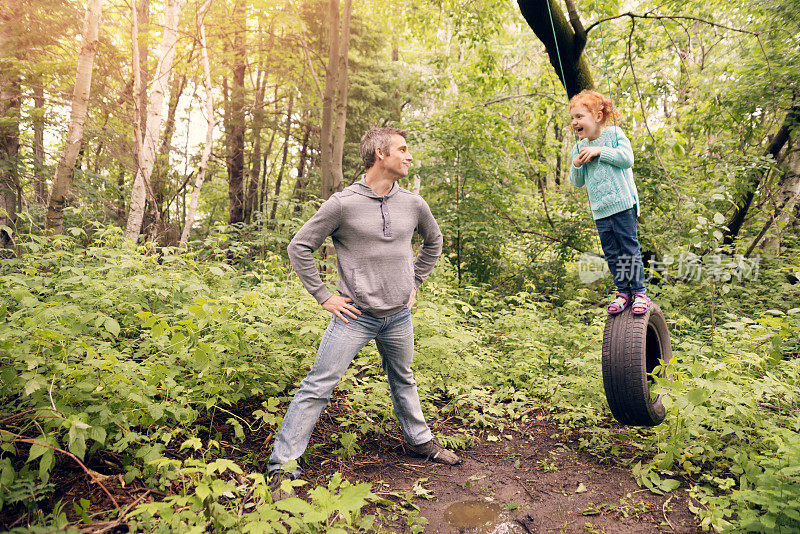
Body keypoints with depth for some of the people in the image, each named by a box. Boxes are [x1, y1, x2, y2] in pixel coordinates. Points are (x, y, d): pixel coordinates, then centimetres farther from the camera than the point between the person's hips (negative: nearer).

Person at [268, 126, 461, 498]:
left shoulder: (413, 204, 3)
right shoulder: (343, 203, -12)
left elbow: (434, 241, 22)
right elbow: (300, 247, -6)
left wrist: (415, 283, 16)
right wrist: (323, 296, -7)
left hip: (399, 317, 5)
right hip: (355, 316, -4)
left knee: (403, 382, 23)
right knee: (318, 386, -5)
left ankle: (420, 441, 43)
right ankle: (281, 465, 5)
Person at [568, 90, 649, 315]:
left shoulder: (614, 134, 0)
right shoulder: (579, 148, 11)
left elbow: (627, 158, -14)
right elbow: (577, 182, 13)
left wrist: (600, 151, -17)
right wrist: (576, 166, -6)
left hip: (622, 203, -4)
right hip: (599, 209, 5)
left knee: (629, 248, -1)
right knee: (611, 253, 7)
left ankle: (639, 292, 10)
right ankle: (623, 291, 19)